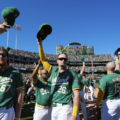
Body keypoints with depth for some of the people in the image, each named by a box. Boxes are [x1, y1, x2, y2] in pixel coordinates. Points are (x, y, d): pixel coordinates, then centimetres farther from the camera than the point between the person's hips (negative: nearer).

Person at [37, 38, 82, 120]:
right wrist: (40, 45, 1)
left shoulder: (72, 74, -5)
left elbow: (76, 94, -11)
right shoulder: (53, 71, 9)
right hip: (54, 107, 5)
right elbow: (43, 60, 12)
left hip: (65, 107, -5)